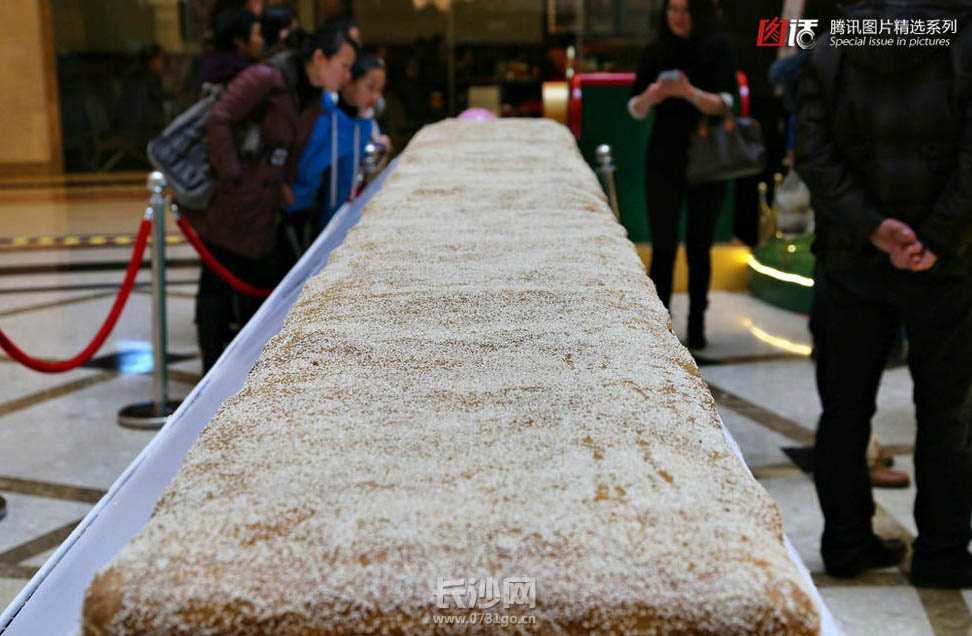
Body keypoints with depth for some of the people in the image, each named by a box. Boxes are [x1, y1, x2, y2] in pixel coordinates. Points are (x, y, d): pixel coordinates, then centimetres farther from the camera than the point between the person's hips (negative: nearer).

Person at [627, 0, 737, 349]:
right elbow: (635, 108, 3)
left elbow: (724, 105, -11)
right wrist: (651, 96, -19)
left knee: (699, 248, 6)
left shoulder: (717, 48, -4)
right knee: (663, 248, -5)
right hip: (663, 163, 1)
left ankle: (696, 327, 17)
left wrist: (689, 92, -29)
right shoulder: (656, 52, 2)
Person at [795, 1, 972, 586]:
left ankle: (847, 543, 18)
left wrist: (873, 228, -12)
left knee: (845, 405, 11)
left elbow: (814, 156, -8)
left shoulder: (826, 55, 1)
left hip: (852, 261, 2)